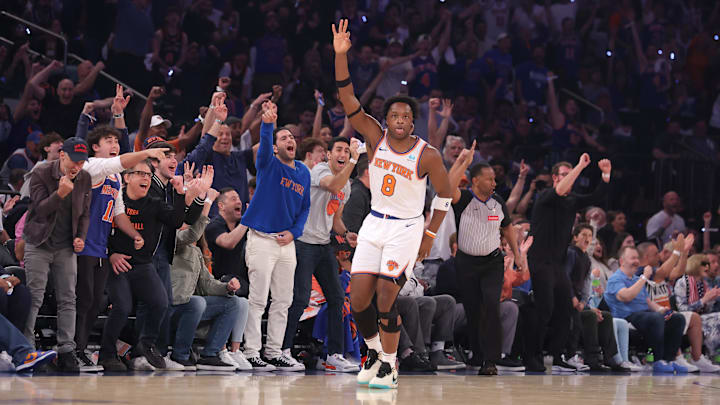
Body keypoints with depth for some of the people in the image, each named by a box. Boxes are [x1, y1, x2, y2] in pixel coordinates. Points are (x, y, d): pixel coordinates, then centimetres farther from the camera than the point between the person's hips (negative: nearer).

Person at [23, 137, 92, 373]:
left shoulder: (84, 179, 2)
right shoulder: (41, 174, -11)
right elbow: (40, 209, -17)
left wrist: (81, 238, -3)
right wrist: (60, 193, -32)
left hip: (66, 247, 4)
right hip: (39, 245, -4)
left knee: (67, 300, 1)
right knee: (33, 298, -7)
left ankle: (66, 351, 3)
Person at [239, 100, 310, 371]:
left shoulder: (303, 172, 12)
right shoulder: (268, 165, -4)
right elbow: (264, 144, -25)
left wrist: (294, 232, 0)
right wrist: (268, 124, -45)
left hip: (287, 243, 6)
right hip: (262, 240, -6)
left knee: (283, 301, 9)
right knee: (257, 300, -7)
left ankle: (274, 352, 17)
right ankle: (251, 353, -4)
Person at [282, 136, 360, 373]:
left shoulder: (347, 186, 14)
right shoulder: (320, 170, -10)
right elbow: (334, 186, -34)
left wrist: (346, 234, 3)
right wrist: (354, 161, -42)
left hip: (324, 246, 8)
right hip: (303, 243, -8)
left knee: (336, 298, 3)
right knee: (300, 299, -10)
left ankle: (335, 355, 5)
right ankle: (283, 349, 1)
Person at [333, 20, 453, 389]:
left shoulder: (428, 156, -13)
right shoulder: (376, 137, -5)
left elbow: (444, 195, -1)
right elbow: (347, 99, -12)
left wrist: (429, 235, -1)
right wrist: (341, 55, -23)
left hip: (407, 229, -4)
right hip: (374, 224, 4)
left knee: (385, 299, -12)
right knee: (358, 299, -1)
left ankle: (389, 368, 2)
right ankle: (374, 352, 24)